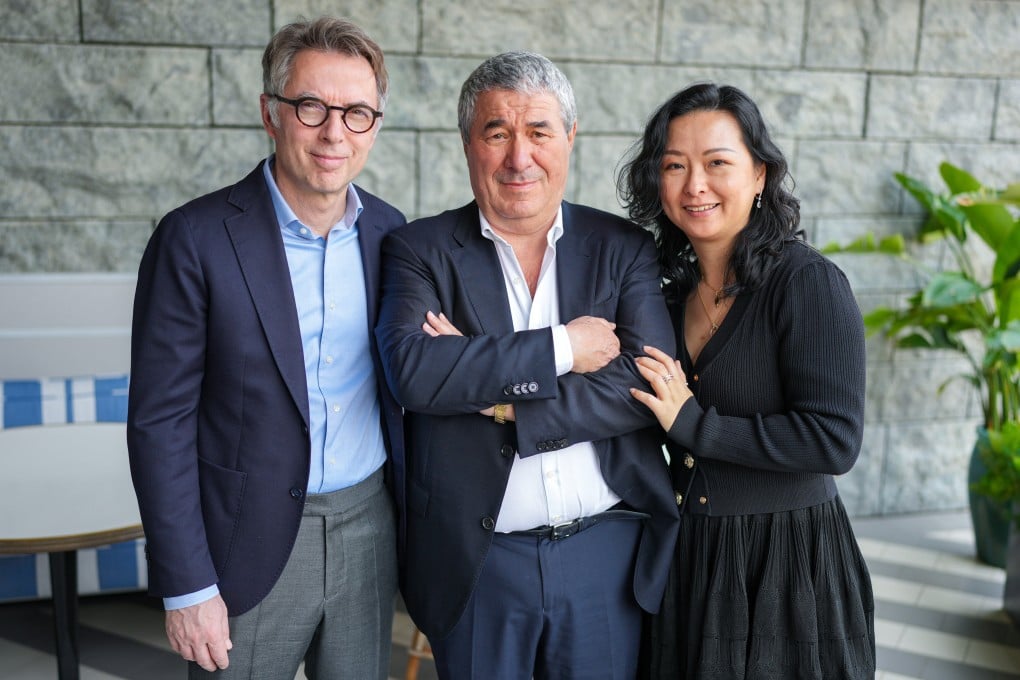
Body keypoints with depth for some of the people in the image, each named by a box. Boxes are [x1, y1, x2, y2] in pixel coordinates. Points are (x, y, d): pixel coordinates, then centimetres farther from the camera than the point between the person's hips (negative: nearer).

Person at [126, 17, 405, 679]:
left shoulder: (390, 231, 1)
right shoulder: (196, 238, -13)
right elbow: (160, 421, -11)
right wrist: (187, 587, -11)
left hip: (368, 529, 4)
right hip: (250, 546, -4)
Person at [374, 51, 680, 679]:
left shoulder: (625, 248, 1)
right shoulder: (419, 250, -3)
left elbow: (651, 384, -11)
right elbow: (412, 370, -20)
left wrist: (500, 398, -16)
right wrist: (559, 348, -18)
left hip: (608, 556, 2)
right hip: (476, 562, -1)